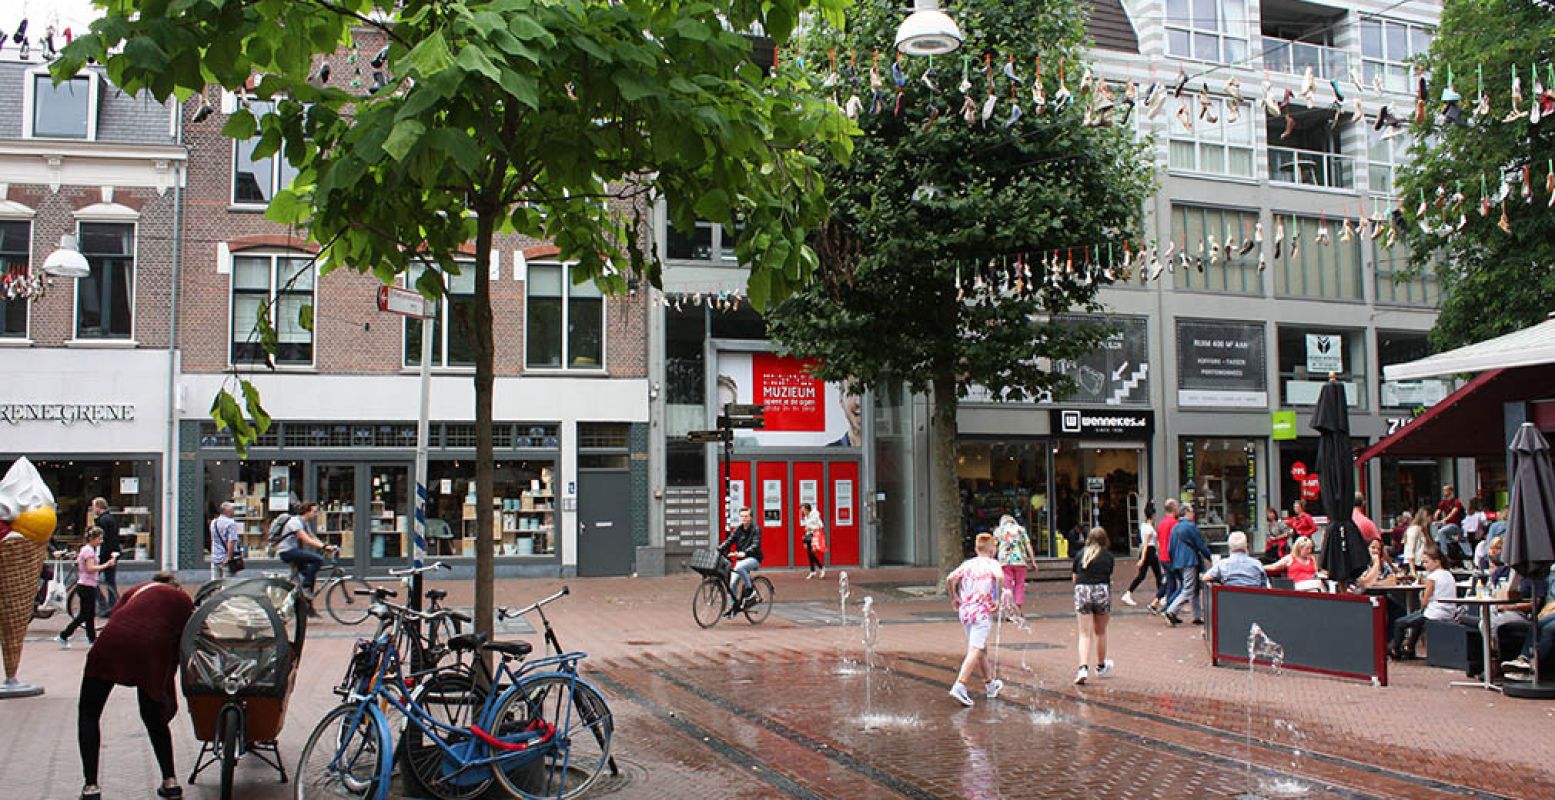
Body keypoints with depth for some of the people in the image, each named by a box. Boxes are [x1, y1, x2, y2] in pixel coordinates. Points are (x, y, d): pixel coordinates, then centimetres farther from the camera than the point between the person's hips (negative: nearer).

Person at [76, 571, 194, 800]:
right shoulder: (185, 602, 28)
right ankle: (170, 781, 22)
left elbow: (114, 617, 17)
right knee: (154, 717, 22)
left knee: (88, 713, 17)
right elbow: (180, 648, 20)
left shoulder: (139, 589, 31)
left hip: (114, 642, 0)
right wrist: (167, 684, 28)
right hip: (153, 648, 0)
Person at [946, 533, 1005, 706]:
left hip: (965, 610, 6)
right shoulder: (992, 563, -1)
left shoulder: (967, 564, 10)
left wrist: (954, 598, 10)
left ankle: (990, 685, 35)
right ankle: (959, 686, -23)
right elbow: (1000, 577, -23)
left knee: (981, 648, 20)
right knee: (975, 651, -9)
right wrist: (997, 599, -14)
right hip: (983, 611, -6)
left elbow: (949, 579, -2)